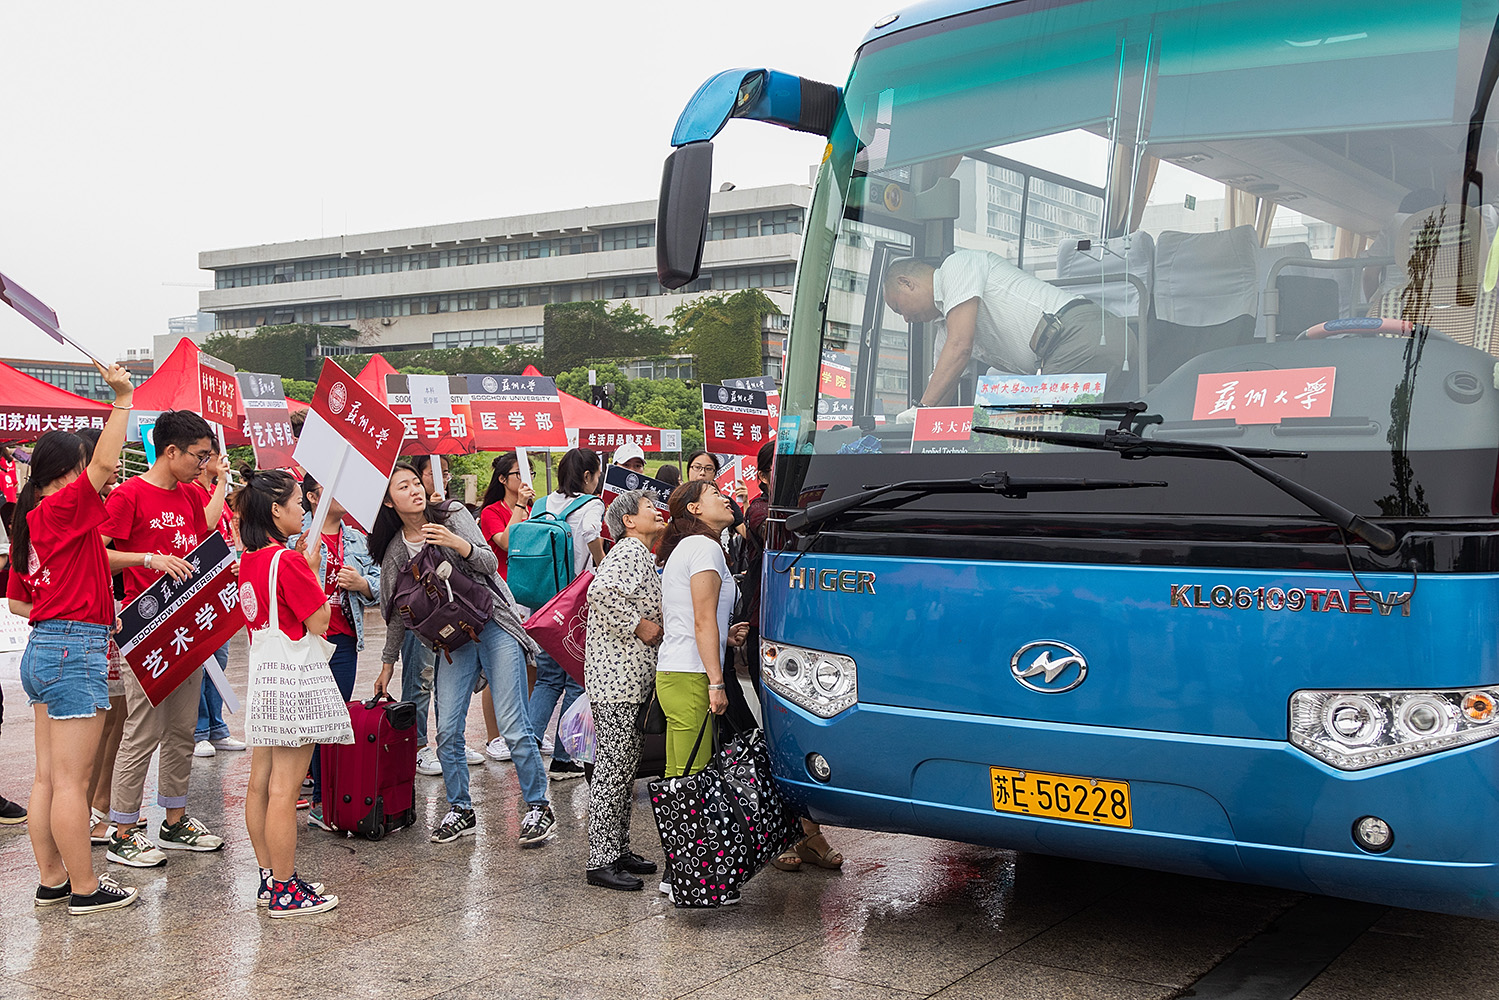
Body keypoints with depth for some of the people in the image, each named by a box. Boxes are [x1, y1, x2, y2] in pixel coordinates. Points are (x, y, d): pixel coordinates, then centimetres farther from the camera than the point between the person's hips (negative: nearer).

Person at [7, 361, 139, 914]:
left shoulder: (28, 521, 15)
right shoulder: (61, 509, -10)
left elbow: (17, 601, 20)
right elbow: (105, 463, -24)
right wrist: (123, 399, -15)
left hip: (42, 647, 9)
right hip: (75, 650, -9)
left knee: (48, 776, 13)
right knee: (71, 779, -4)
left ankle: (51, 879, 20)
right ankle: (85, 888, 3)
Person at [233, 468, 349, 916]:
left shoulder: (248, 560, 8)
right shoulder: (288, 561, -17)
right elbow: (319, 621, -12)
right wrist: (312, 566, -5)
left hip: (262, 676, 9)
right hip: (294, 676, -9)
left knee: (261, 783, 13)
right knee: (284, 789, -4)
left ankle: (269, 878, 23)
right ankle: (285, 891, 2)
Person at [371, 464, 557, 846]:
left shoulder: (454, 515, -2)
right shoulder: (395, 550, 6)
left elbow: (489, 562, -10)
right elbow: (398, 613, 15)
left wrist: (456, 543, -28)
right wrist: (388, 663, 18)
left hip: (494, 625, -3)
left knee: (513, 725, -8)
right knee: (447, 731, -1)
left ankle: (538, 807, 4)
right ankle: (461, 812, 16)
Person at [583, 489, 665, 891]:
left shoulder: (641, 555, 21)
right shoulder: (630, 552, -12)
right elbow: (602, 591, -28)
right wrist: (640, 624, -21)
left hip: (630, 677, 10)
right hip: (617, 677, -10)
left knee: (624, 765, 14)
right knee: (613, 767, -7)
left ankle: (618, 849, 23)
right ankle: (600, 862, -2)